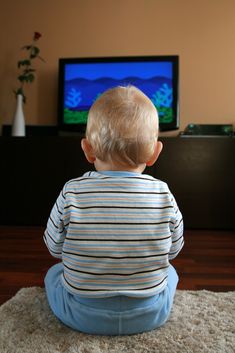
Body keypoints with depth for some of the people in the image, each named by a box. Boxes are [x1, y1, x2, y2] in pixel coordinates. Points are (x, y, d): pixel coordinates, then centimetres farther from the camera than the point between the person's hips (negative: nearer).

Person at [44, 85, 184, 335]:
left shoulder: (72, 193, -18)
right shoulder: (163, 195, -14)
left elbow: (54, 247, -3)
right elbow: (173, 250, 1)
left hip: (83, 315, 0)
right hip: (149, 315, 1)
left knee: (54, 272, 28)